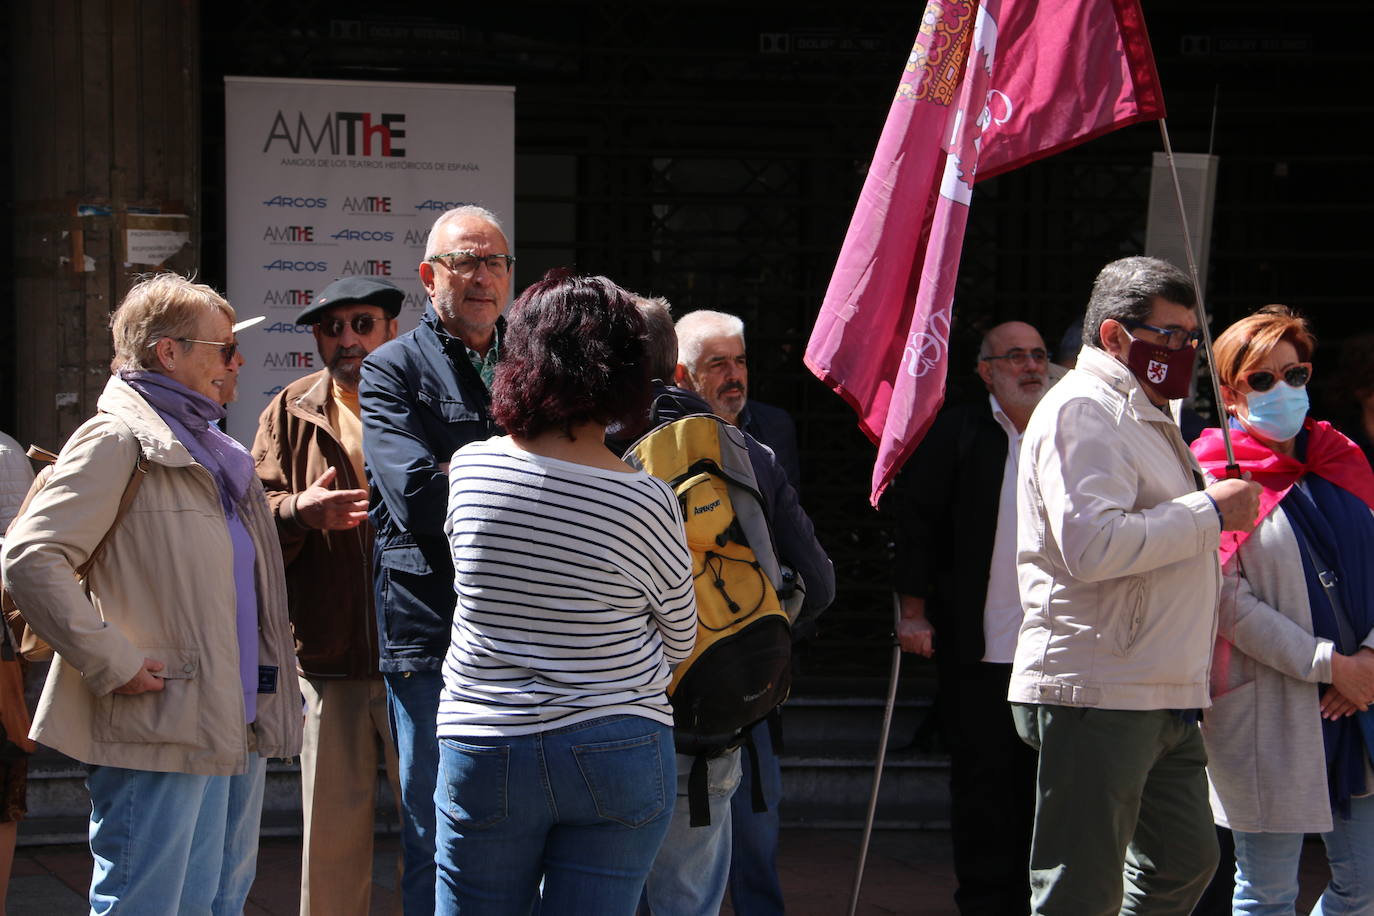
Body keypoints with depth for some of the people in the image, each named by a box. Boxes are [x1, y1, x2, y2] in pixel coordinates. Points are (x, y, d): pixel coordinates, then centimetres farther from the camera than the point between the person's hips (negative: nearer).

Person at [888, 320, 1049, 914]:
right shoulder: (956, 433, 0)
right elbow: (915, 522, 0)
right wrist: (913, 612, -3)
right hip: (977, 648, -3)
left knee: (1041, 782, 5)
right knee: (982, 781, 3)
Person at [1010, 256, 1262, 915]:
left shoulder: (1146, 415, 22)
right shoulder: (1082, 410, -11)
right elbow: (1092, 545, -25)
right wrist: (1210, 510, -16)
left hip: (1163, 701, 10)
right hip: (1096, 696, -10)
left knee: (1185, 861, 16)